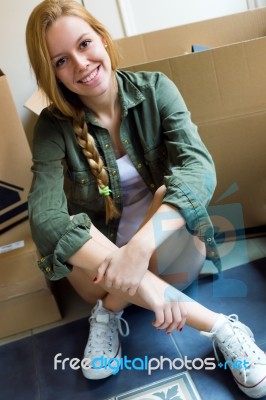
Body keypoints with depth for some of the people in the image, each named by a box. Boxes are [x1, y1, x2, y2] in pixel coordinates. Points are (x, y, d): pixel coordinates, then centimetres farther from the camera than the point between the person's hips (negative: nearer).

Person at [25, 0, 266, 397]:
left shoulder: (155, 89, -10)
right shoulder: (54, 126, -12)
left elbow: (200, 166, -26)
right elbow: (44, 216, -28)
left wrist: (142, 244, -44)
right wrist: (143, 282, -41)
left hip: (170, 244, 0)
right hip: (103, 252, 1)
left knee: (170, 192, -30)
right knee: (56, 231, -30)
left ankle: (109, 312, -11)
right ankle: (216, 324, -22)